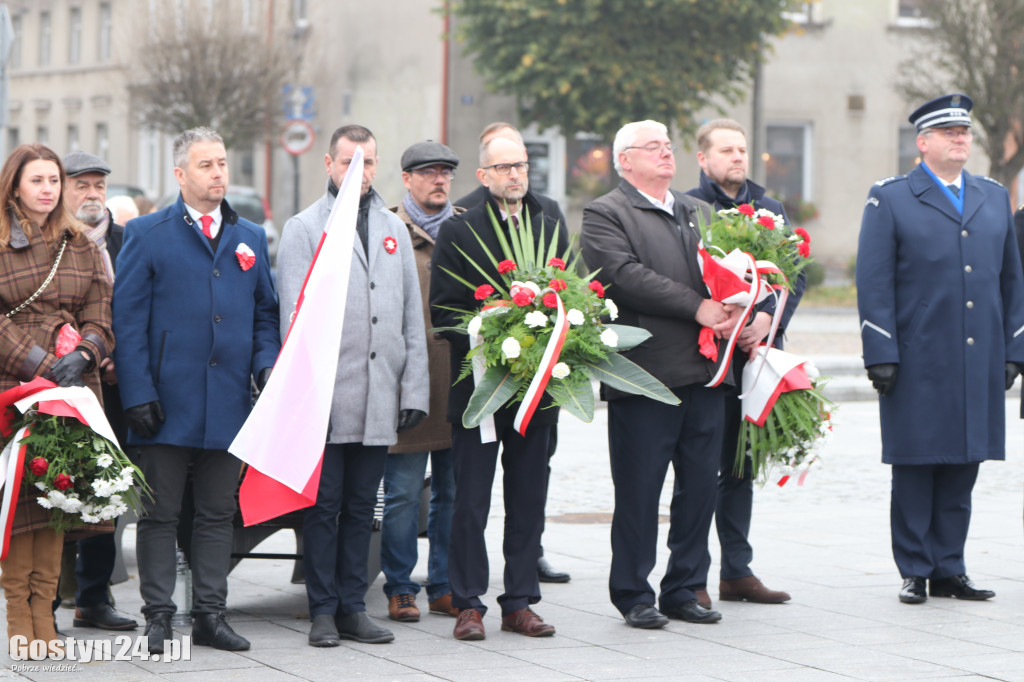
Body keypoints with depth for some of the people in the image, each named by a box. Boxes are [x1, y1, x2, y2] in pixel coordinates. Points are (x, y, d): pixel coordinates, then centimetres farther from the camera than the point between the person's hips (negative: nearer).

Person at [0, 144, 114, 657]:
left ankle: (43, 616, 5)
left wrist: (82, 356, -8)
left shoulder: (81, 245, 15)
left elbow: (100, 315, 11)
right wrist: (41, 364, -12)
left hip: (73, 386, 4)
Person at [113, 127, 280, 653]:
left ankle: (210, 616, 15)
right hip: (167, 402, -4)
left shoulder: (250, 238, 13)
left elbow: (265, 313, 18)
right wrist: (136, 393, -11)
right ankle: (158, 616, 8)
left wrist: (267, 365, -1)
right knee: (159, 515, 1)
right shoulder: (147, 235, 1)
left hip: (229, 404, 4)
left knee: (218, 514, 8)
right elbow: (127, 319, -3)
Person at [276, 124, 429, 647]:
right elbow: (294, 316, -4)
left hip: (380, 401, 4)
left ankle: (352, 608, 14)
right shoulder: (303, 229, 2)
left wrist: (414, 388, 8)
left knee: (361, 506, 8)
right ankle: (323, 612, 6)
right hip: (327, 396, -4)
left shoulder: (394, 230, 15)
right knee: (324, 503, 0)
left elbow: (412, 316, 15)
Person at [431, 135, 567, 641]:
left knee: (528, 502, 7)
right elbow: (443, 312, -4)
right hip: (479, 385, -4)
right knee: (471, 502, -1)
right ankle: (468, 605, 6)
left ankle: (520, 603, 14)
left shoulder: (552, 230, 12)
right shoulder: (459, 232, -1)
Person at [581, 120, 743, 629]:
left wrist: (729, 310, -8)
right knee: (639, 491, -1)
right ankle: (634, 595, 10)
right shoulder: (605, 215, -2)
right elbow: (627, 277, -15)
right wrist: (697, 308, -18)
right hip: (644, 373, -6)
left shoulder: (700, 212, 21)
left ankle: (684, 589, 18)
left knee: (700, 486, 8)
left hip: (704, 373, 6)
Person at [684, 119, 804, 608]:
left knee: (741, 468, 11)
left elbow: (796, 273, 9)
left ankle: (737, 572, 18)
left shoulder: (770, 210, 15)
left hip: (758, 351, 5)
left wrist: (767, 319, -8)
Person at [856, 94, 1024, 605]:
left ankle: (949, 570, 14)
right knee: (914, 471, 0)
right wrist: (881, 355, -9)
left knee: (963, 470, 6)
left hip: (980, 366, 4)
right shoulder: (889, 200, 1)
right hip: (917, 365, -4)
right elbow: (874, 284, -3)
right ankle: (914, 572, 9)